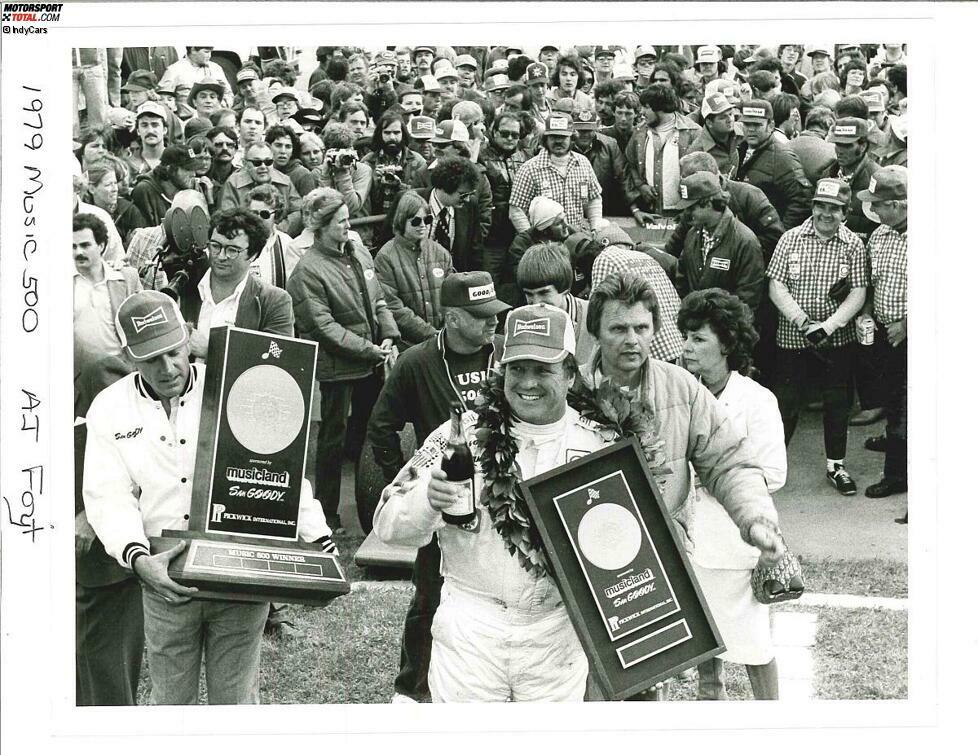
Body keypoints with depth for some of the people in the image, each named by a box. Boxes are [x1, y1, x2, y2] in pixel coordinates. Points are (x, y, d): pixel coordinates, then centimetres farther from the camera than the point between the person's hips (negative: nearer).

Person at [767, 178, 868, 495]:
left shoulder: (854, 246, -2)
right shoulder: (791, 239, -2)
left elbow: (858, 294, -6)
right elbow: (776, 287, -5)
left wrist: (827, 327, -17)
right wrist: (803, 322, -16)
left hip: (837, 341, 1)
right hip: (792, 337, -1)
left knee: (837, 403, 10)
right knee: (786, 403, 5)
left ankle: (836, 464, 25)